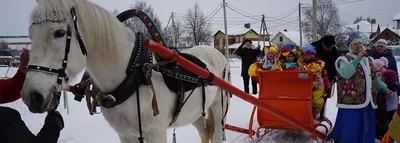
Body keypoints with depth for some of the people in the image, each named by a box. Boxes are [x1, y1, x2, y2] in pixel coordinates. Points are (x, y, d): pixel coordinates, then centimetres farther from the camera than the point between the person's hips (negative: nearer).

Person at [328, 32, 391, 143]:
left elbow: (375, 78, 27)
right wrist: (357, 59, -24)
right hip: (351, 102, -7)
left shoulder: (369, 60, 18)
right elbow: (345, 74, -24)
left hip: (368, 103, 7)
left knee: (367, 131, 14)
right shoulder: (345, 60, -3)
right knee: (351, 131, -5)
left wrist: (385, 89, 16)